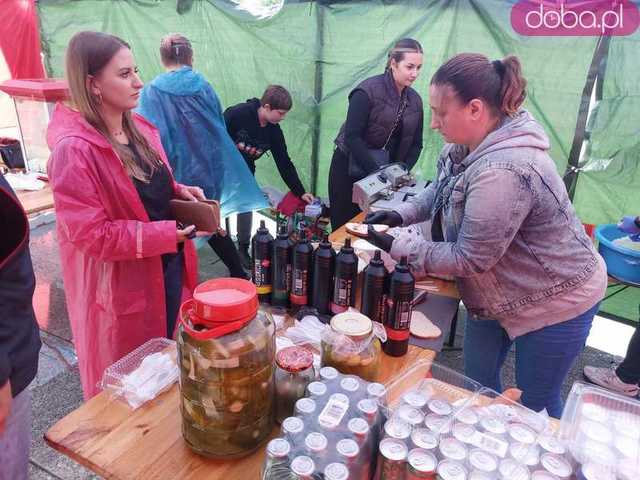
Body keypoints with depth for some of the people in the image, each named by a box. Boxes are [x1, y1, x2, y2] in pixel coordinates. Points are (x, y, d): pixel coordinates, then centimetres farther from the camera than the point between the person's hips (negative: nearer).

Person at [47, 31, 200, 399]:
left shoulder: (140, 128, 4)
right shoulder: (74, 150, -22)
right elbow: (90, 233, -23)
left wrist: (179, 191, -2)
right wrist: (165, 234, -23)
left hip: (168, 266, 8)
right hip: (122, 284, -7)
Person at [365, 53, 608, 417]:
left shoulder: (501, 172, -36)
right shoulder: (471, 143, -7)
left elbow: (469, 259, -29)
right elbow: (442, 190, 10)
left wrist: (400, 246, -21)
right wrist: (403, 214, -7)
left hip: (555, 302, -9)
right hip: (500, 292, 9)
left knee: (535, 404, 13)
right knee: (478, 383, 23)